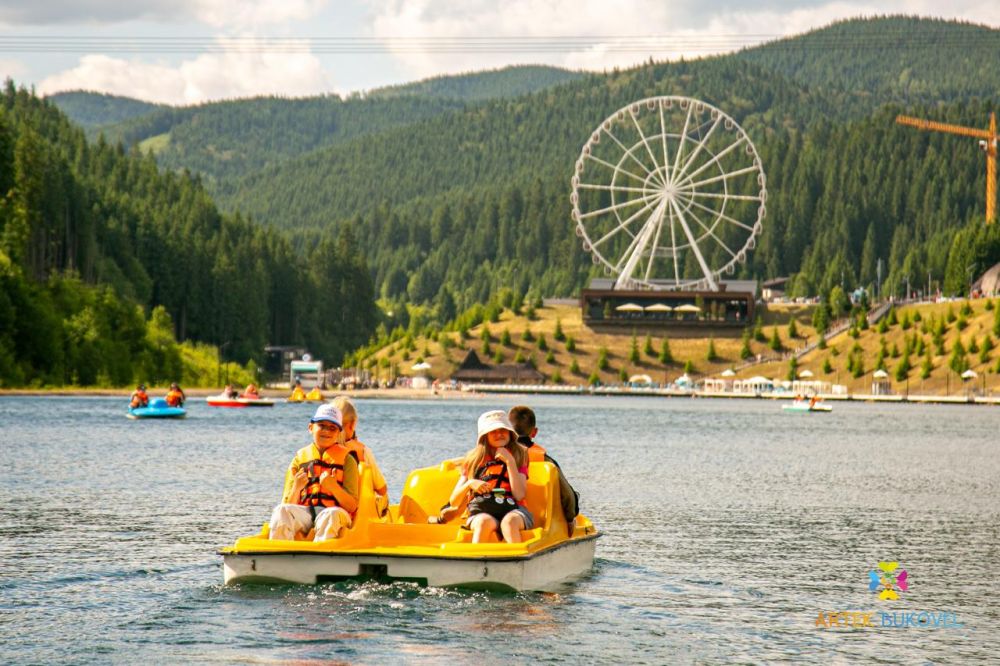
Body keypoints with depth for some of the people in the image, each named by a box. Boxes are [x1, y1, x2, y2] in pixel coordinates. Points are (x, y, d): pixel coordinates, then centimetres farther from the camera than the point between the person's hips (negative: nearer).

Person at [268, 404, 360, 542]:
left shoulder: (347, 460, 8)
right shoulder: (299, 459, 14)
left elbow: (352, 507, 0)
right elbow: (288, 505, 10)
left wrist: (334, 487, -17)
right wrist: (296, 488, -10)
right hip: (304, 513, 2)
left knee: (332, 514, -38)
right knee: (281, 511, -30)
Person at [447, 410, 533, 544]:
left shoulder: (519, 455, 14)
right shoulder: (474, 460, 17)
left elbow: (519, 495, -2)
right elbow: (453, 502, 15)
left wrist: (510, 461, -3)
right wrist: (470, 484, -5)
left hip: (513, 510, 0)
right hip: (481, 513, 0)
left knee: (509, 521, -38)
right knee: (484, 522, -37)